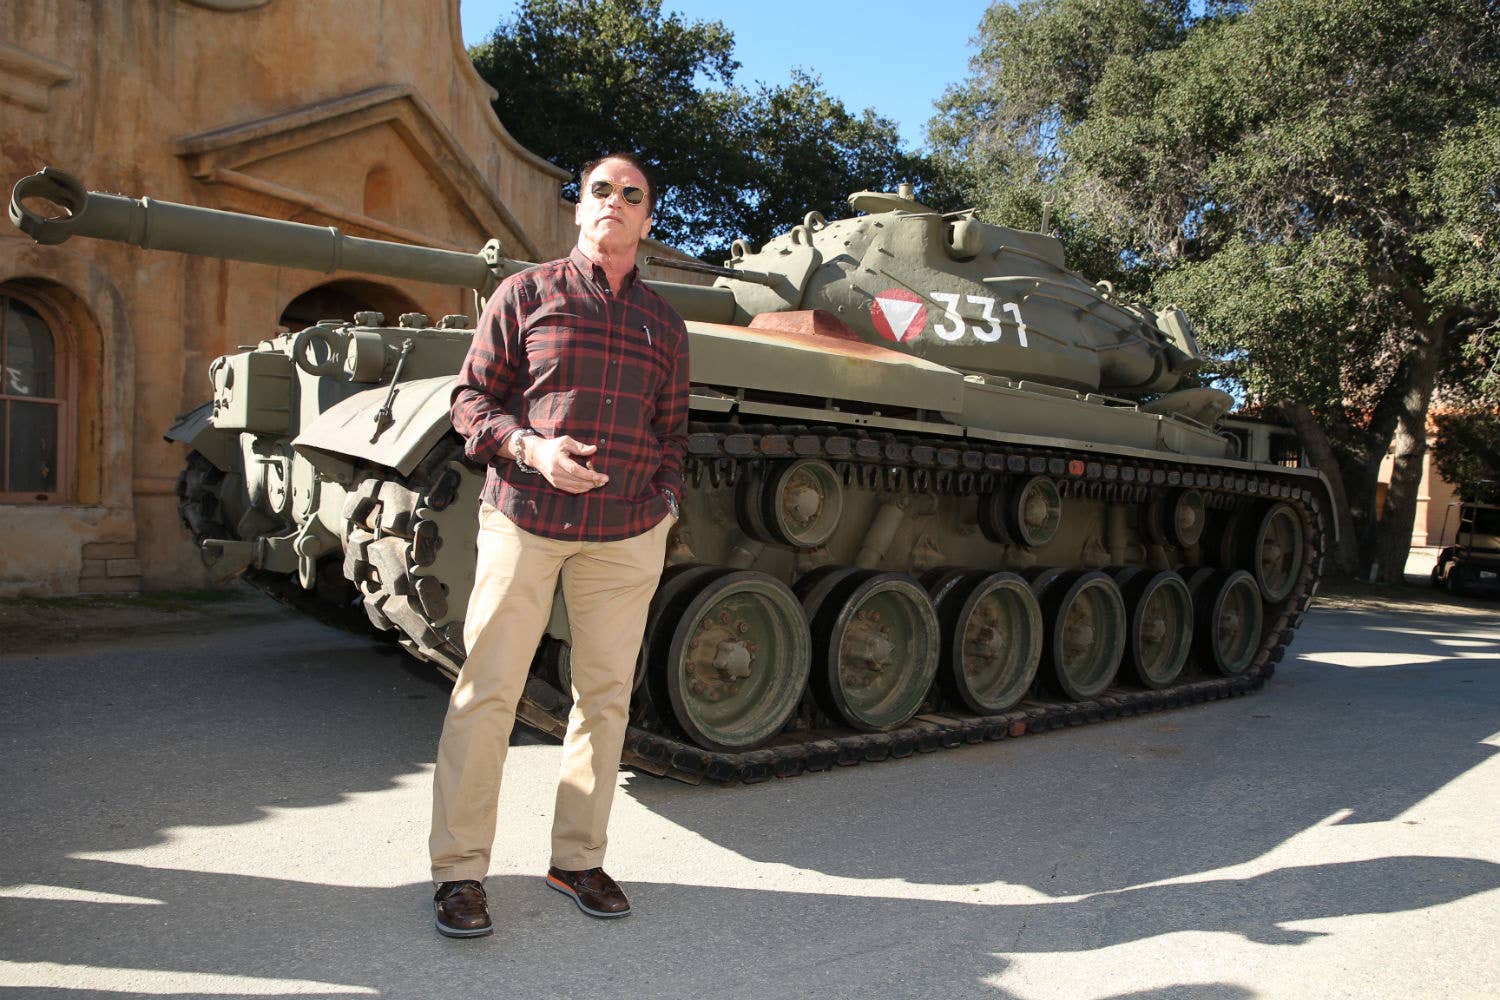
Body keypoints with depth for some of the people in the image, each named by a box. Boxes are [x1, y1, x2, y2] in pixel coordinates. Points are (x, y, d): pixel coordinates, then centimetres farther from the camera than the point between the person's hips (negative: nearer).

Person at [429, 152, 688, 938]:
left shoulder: (664, 323, 14)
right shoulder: (525, 294, 6)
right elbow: (471, 396, 4)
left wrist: (666, 502, 5)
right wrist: (528, 447, -13)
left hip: (627, 534, 3)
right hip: (524, 518, -3)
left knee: (605, 694, 6)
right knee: (487, 689, -2)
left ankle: (578, 857, 22)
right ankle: (459, 870, 10)